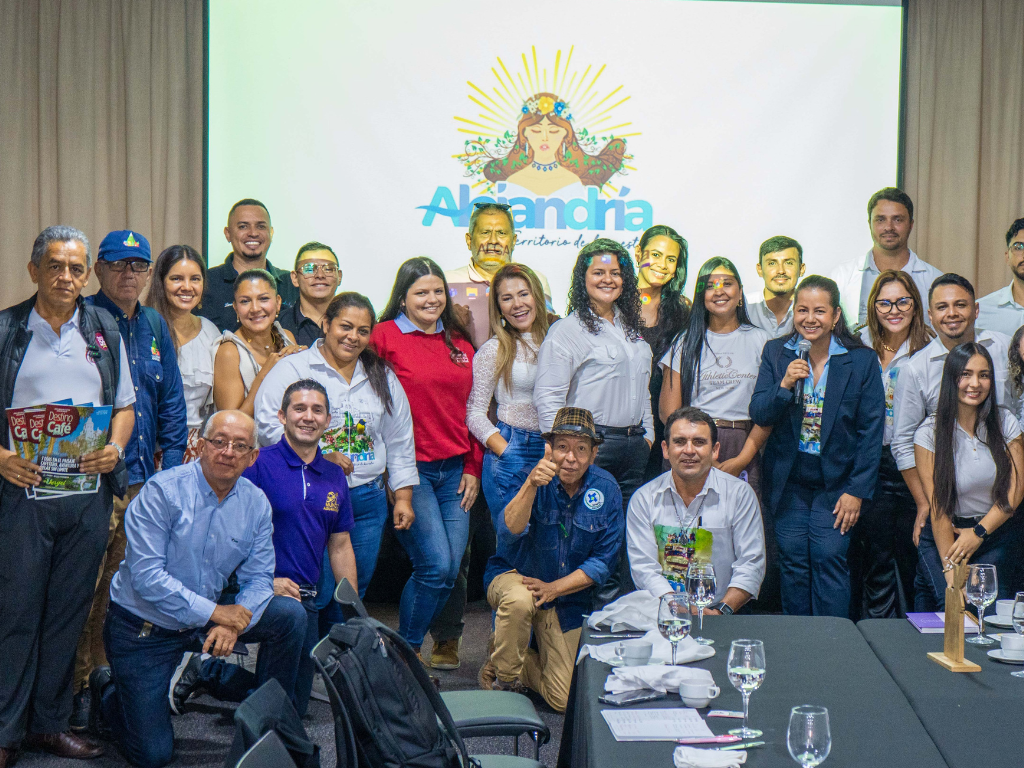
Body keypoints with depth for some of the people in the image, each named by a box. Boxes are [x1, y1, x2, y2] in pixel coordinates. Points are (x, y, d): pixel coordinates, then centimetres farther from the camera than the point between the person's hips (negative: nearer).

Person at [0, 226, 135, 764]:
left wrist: (115, 448, -4)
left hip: (89, 492, 3)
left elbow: (125, 404, 15)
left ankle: (50, 723, 20)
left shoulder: (105, 331, 11)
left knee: (68, 612, 9)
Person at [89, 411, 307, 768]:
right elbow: (146, 576, -25)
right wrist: (214, 613, -26)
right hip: (143, 627, -5)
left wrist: (233, 624, -24)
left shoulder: (256, 503, -3)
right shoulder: (162, 491, -19)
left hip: (208, 619, 5)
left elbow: (258, 578, -3)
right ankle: (108, 690, 24)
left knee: (290, 614, -13)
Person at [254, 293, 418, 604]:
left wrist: (403, 497, 13)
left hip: (368, 498, 5)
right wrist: (320, 457, -16)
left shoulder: (382, 377, 15)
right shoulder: (294, 368, -1)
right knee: (316, 593, -10)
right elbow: (269, 426, -10)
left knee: (354, 591, 10)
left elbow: (400, 441, 18)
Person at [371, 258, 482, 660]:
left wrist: (472, 467, 12)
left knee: (451, 569, 3)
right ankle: (406, 652, 8)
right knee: (436, 565, -11)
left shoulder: (458, 341, 15)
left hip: (454, 469, 6)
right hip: (410, 469, -6)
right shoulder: (386, 336, -3)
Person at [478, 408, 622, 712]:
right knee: (519, 600, -40)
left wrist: (553, 588, -17)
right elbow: (510, 531, -35)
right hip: (514, 576, -2)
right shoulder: (531, 477, -17)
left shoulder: (606, 489, -10)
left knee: (564, 700, -1)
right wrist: (532, 484, -51)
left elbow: (603, 561, -6)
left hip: (568, 596, 3)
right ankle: (504, 675, -11)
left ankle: (523, 662, 32)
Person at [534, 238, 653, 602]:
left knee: (629, 537, 6)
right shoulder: (568, 330, -4)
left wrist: (647, 433, 18)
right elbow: (547, 396, -10)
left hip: (634, 447, 7)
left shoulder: (631, 328, 19)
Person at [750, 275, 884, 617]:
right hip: (788, 480, 2)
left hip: (836, 482, -2)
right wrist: (784, 385, -22)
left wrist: (857, 490, -7)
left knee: (829, 558, -7)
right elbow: (758, 415, -3)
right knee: (793, 560, 5)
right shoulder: (776, 353, 2)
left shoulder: (861, 360, -4)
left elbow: (871, 431, -3)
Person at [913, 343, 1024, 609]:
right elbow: (937, 506, -10)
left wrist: (979, 532, -10)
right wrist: (950, 568, -16)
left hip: (997, 530, 2)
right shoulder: (930, 432, -7)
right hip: (944, 536, -2)